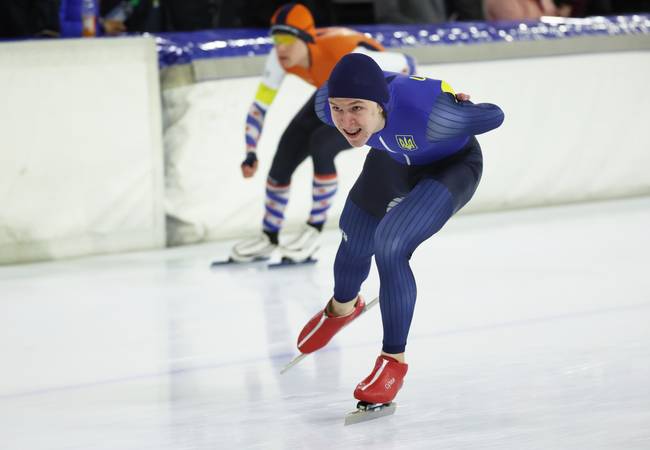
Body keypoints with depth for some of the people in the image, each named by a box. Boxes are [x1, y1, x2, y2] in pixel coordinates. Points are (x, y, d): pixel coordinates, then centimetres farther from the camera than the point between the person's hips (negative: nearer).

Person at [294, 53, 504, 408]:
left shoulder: (426, 112, -46)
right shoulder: (326, 106, -30)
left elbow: (494, 116, -29)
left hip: (450, 167, -5)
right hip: (393, 160, 5)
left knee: (389, 245, -25)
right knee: (355, 242, 18)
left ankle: (394, 359, -7)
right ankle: (342, 307, 56)